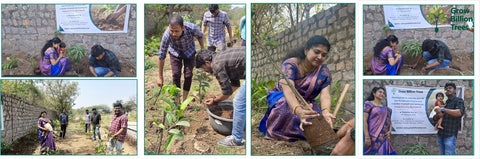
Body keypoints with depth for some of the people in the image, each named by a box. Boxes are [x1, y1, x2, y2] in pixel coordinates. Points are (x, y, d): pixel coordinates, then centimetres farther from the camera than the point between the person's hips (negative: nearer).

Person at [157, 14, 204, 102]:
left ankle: (184, 101, 9)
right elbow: (161, 55, -25)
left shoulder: (192, 28, -37)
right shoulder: (167, 35, -37)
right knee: (176, 75, -10)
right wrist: (160, 77, -19)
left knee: (188, 75, -5)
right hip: (175, 52, -1)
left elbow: (200, 36, -10)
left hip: (189, 51, 1)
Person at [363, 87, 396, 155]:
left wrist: (389, 131, 1)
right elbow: (364, 120, -7)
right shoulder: (368, 104, 2)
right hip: (373, 136, -6)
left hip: (384, 137, 6)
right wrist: (367, 136, -17)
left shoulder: (386, 108, 21)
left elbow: (389, 121, 23)